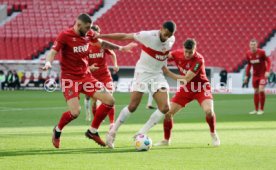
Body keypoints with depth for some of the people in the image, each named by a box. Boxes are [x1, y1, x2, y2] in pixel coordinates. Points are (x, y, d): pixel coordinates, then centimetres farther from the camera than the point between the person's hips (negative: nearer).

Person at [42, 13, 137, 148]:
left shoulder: (88, 34, 4)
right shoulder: (65, 36, -14)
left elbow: (101, 43, 22)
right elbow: (53, 51, -19)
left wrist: (121, 48, 28)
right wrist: (48, 63, -41)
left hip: (85, 76, 7)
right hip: (69, 78, -7)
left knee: (109, 101, -2)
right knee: (75, 112, -21)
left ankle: (93, 131, 16)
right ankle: (57, 131, 11)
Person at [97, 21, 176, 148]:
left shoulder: (171, 40, -3)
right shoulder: (148, 36, -19)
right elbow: (124, 36, -14)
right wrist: (100, 36, -12)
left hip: (157, 75, 5)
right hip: (142, 73, -5)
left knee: (165, 108, -10)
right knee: (132, 106, -10)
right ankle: (112, 133, 6)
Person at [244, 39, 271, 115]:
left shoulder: (261, 52, -17)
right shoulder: (248, 54, -1)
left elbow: (268, 61, -12)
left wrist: (267, 71, -23)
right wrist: (246, 75, 11)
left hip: (263, 74, -5)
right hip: (255, 74, 5)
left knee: (261, 90, -16)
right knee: (256, 91, 8)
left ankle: (261, 109, -5)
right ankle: (256, 109, 18)